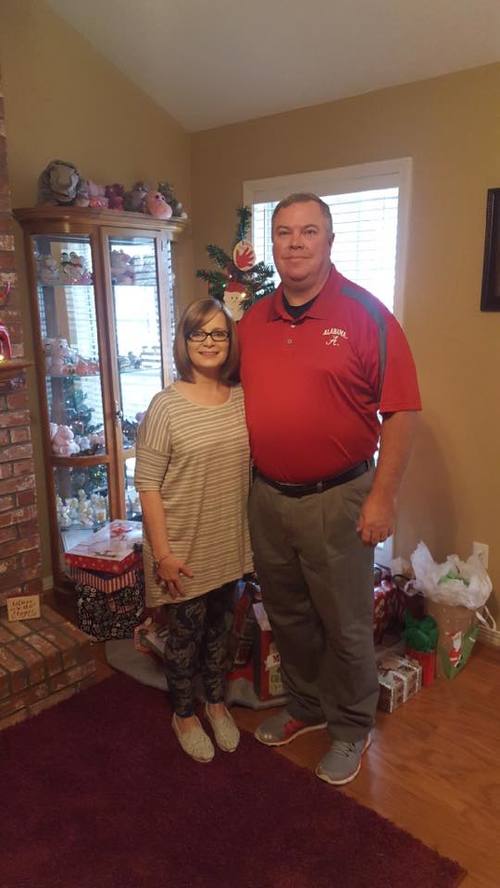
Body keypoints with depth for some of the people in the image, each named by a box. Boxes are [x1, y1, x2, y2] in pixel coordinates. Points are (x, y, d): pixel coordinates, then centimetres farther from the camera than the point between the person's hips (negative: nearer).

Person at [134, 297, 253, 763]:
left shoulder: (242, 400, 0)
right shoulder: (166, 406, -15)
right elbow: (147, 485, -14)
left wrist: (249, 535, 9)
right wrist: (162, 552, -16)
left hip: (229, 542, 5)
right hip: (184, 546, -4)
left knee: (219, 624, 21)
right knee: (186, 630, 13)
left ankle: (216, 703, 44)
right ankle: (184, 715, 38)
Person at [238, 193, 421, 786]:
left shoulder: (366, 314, -9)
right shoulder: (253, 320, 6)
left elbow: (400, 411, -11)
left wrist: (382, 496, -14)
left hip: (336, 498, -5)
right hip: (267, 497, 5)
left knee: (345, 625, 11)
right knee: (287, 616, 21)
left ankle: (351, 727, 35)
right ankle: (305, 705, 45)